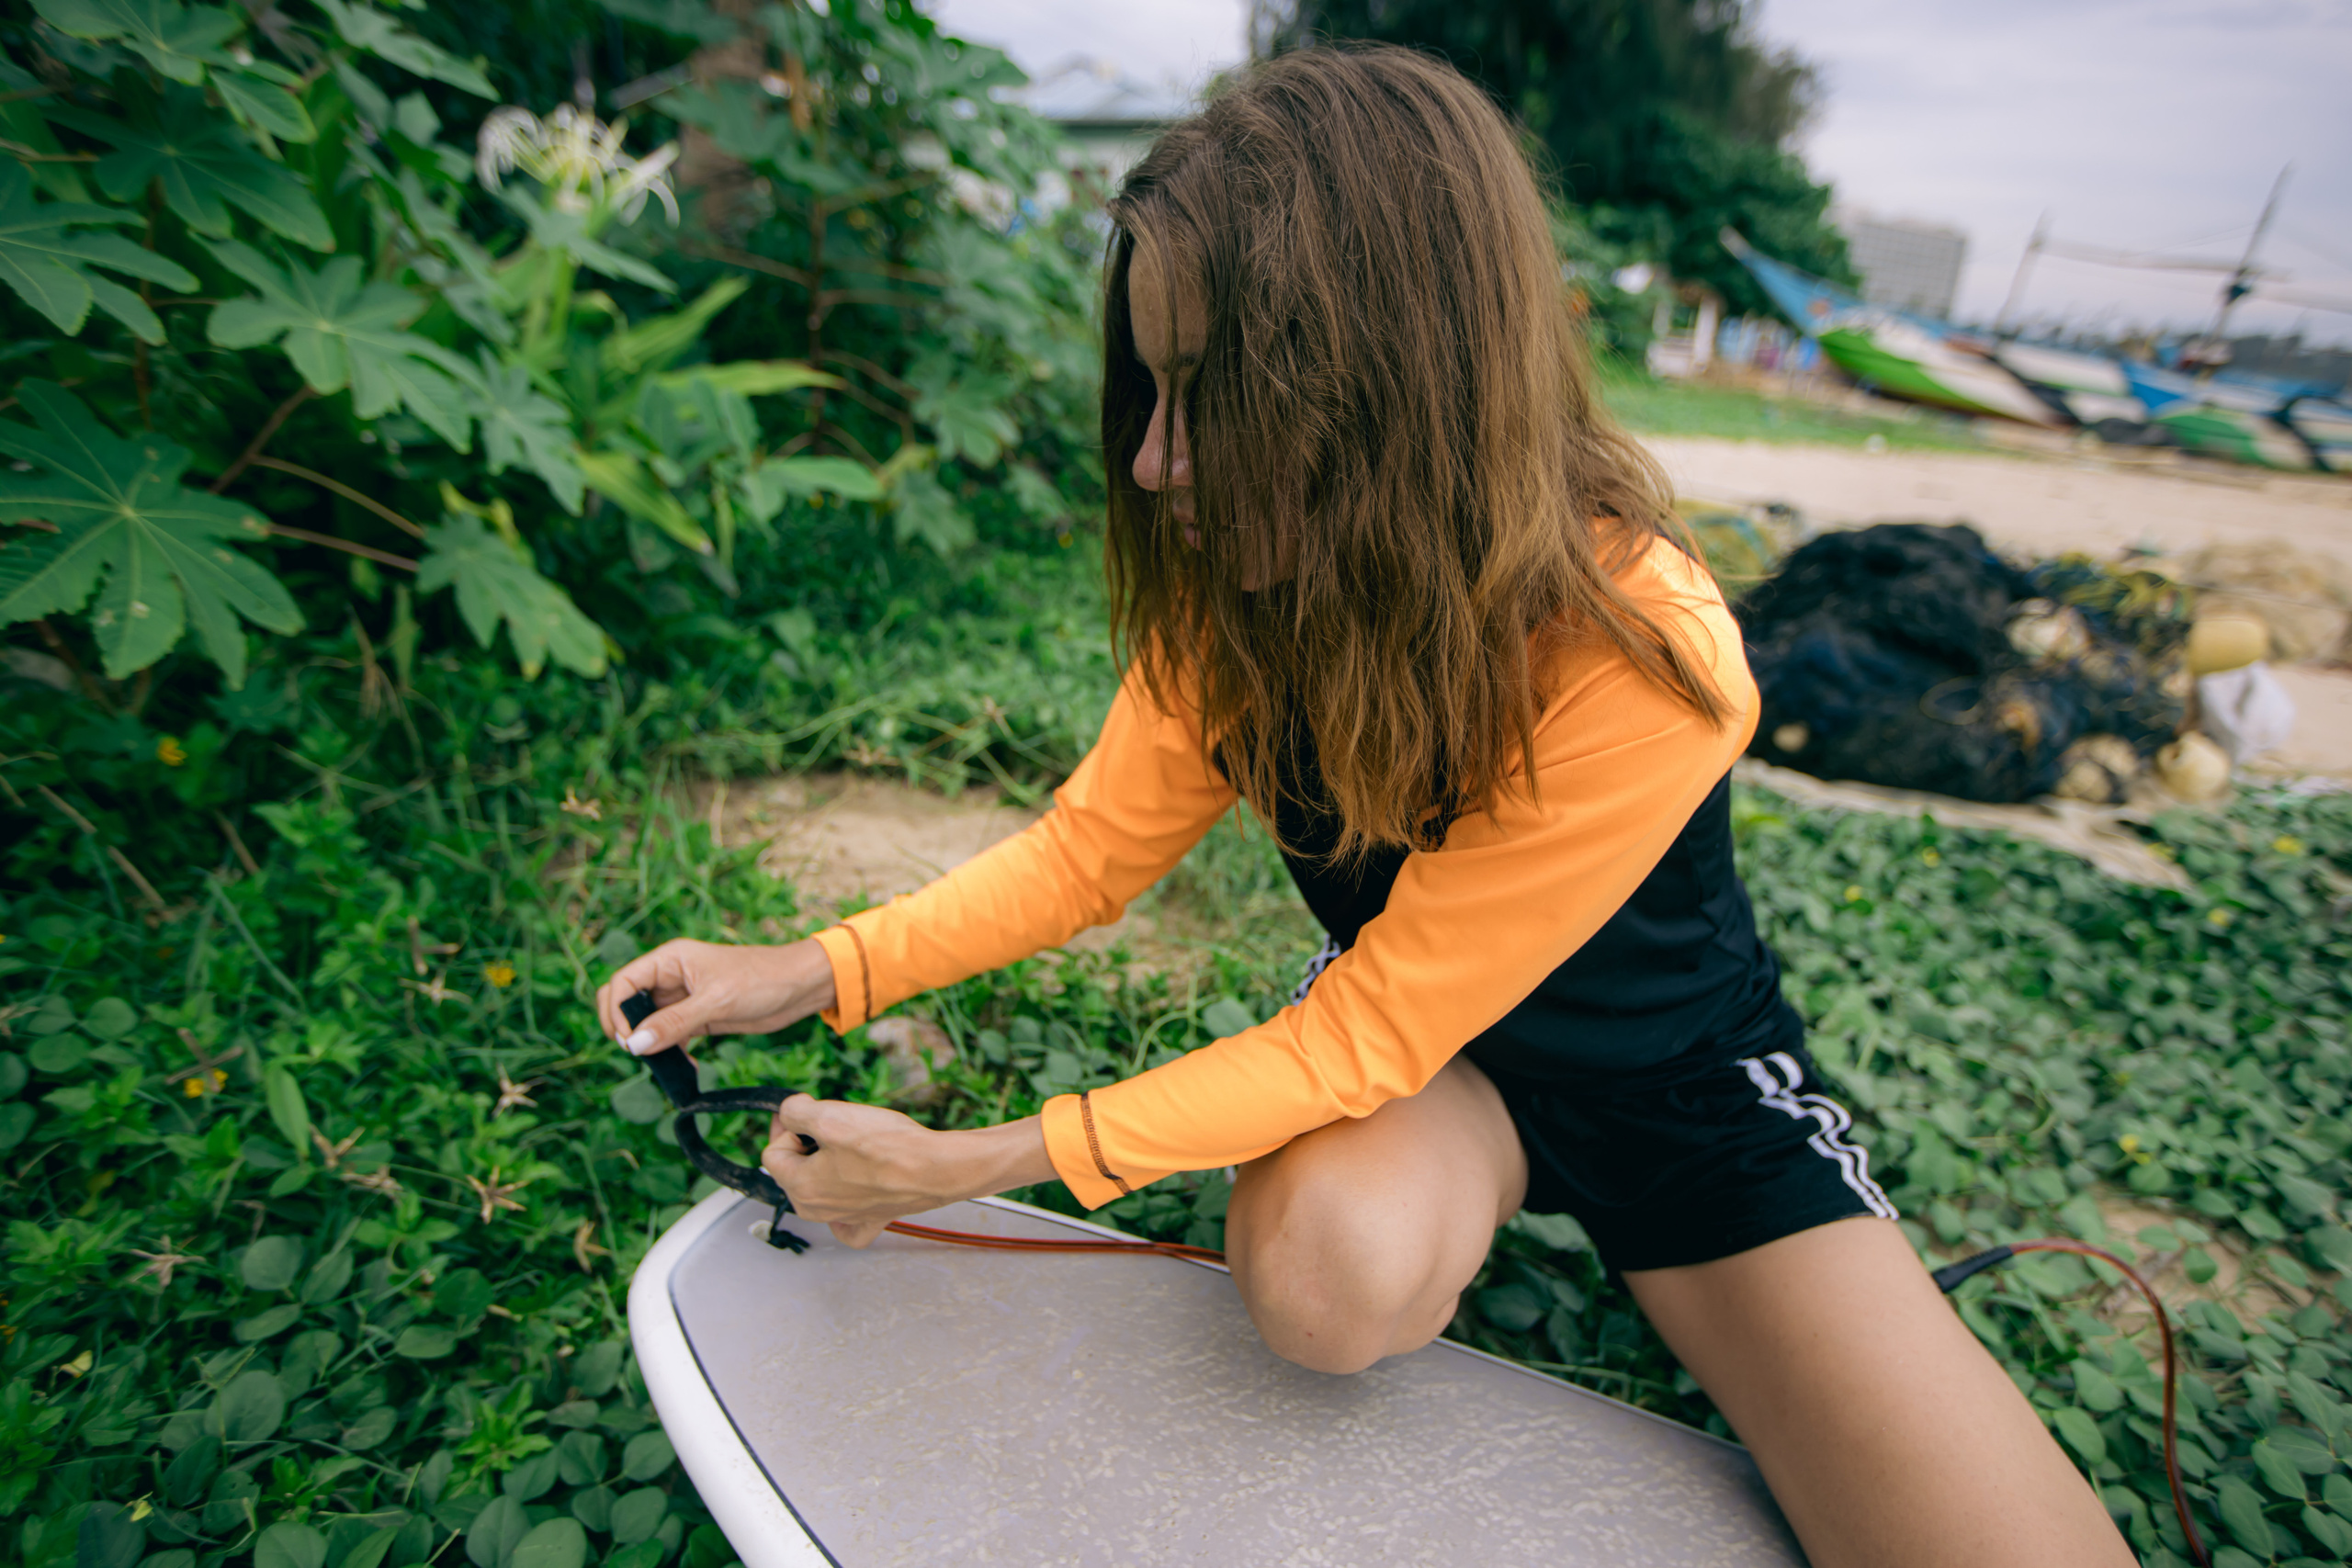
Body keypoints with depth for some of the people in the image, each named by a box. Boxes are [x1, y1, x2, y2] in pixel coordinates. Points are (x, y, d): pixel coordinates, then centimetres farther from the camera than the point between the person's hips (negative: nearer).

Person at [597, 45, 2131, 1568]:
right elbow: (1091, 845, -9)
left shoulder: (1639, 668, -34)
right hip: (1404, 1024, 3)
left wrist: (967, 1166, -26)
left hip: (1675, 1075, -2)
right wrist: (819, 971, -20)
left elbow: (1361, 1039, -29)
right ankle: (1429, 1204, 5)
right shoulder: (1237, 581, -18)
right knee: (1331, 1270, -29)